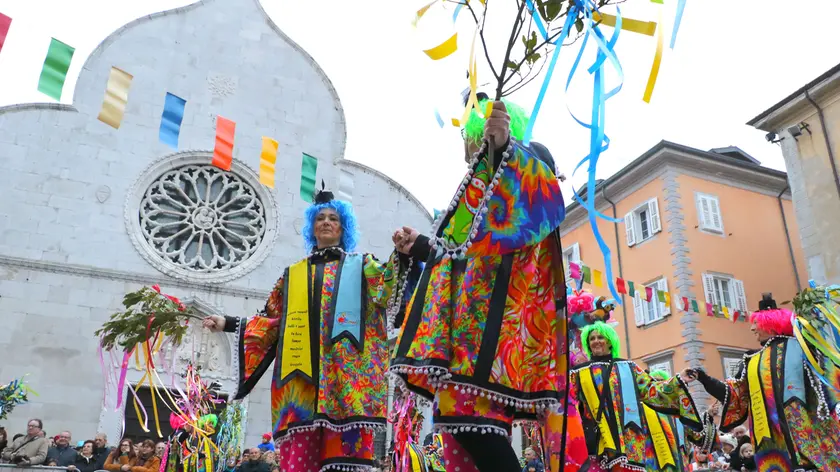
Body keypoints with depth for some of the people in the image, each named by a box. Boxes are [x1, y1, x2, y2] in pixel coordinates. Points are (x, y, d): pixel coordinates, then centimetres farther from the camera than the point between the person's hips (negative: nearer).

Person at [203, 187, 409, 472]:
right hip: (301, 372, 2)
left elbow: (387, 287, 0)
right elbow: (275, 322, 22)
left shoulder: (361, 265, 19)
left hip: (347, 370, -2)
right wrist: (228, 324, 16)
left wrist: (402, 255, -17)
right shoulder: (293, 274, 26)